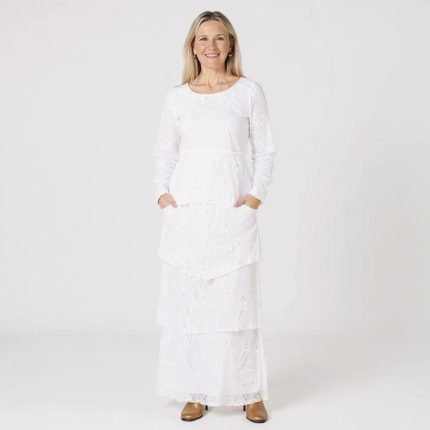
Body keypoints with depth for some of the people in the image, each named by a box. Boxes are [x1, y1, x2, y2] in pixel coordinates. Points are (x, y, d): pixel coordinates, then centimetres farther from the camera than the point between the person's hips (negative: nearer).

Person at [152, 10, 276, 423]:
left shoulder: (249, 91, 4)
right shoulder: (176, 96, 8)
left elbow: (264, 150, 5)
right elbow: (164, 152, 13)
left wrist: (256, 195, -6)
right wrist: (162, 193, -1)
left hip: (232, 209, -2)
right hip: (186, 209, 2)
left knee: (238, 299, 0)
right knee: (186, 301, 3)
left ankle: (250, 393, 13)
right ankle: (194, 392, 15)